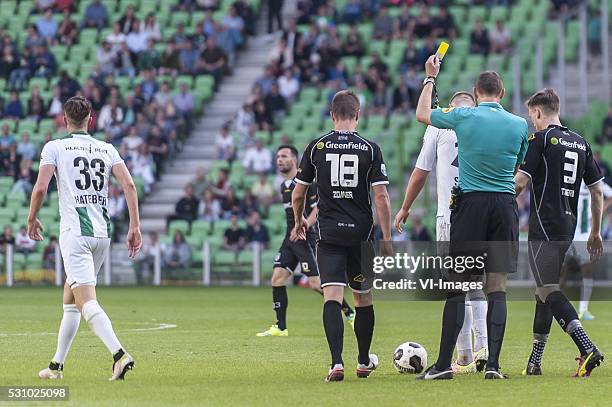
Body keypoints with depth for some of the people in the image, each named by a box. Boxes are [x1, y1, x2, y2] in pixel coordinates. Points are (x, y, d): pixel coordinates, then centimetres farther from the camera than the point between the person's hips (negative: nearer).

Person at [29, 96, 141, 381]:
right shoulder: (107, 149, 12)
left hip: (74, 232, -6)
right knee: (69, 295, 19)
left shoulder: (55, 147, 0)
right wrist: (134, 226, 1)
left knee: (86, 301, -14)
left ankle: (119, 354, -34)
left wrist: (32, 220, 8)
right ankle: (57, 365, 24)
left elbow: (40, 188, -9)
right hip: (102, 233, 6)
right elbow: (128, 185, 0)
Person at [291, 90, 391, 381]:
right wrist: (387, 239, -3)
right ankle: (364, 362, 29)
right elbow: (381, 196, -7)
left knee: (332, 297, -7)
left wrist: (299, 221, 26)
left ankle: (337, 362, -23)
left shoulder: (316, 147, 1)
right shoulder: (370, 149, -2)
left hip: (329, 234, -1)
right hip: (361, 234, 1)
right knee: (363, 298, 16)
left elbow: (298, 194, 6)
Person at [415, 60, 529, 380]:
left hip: (470, 204, -2)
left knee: (457, 287, 2)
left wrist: (430, 78, 28)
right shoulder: (519, 124, 3)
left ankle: (444, 364, 1)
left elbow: (422, 114, 15)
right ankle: (493, 364, -4)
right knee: (497, 287, 2)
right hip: (505, 205, 2)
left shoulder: (463, 117, -2)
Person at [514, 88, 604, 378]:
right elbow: (597, 190, 16)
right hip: (568, 228, 8)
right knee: (545, 291, 15)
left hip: (544, 227, -8)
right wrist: (595, 232, 22)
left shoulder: (540, 139, -6)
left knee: (549, 291, -11)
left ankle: (587, 349, -28)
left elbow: (520, 182, -13)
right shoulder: (580, 143, 15)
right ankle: (534, 362, 16)